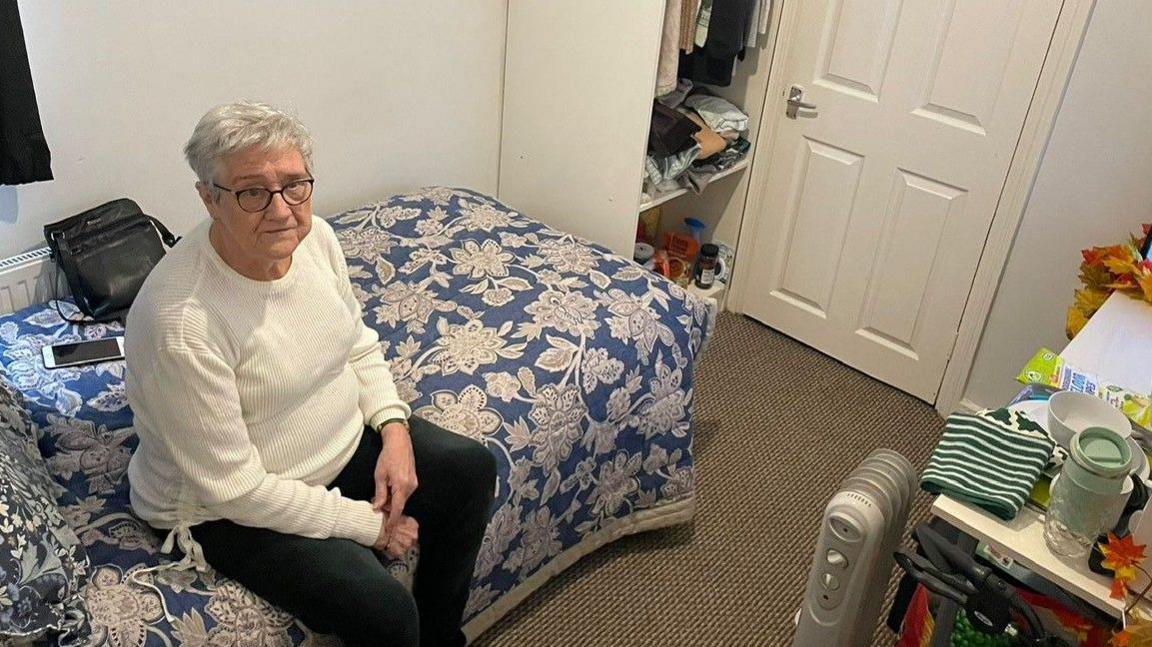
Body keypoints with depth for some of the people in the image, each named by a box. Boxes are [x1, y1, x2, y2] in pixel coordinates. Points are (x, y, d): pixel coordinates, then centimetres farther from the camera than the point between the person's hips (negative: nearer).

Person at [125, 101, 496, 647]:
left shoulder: (314, 237, -10)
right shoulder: (180, 323, -32)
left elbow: (358, 345, 6)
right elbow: (233, 488, -26)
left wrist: (394, 429, -9)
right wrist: (367, 524, -19)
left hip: (344, 440, 8)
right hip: (232, 508, -7)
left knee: (472, 469, 5)